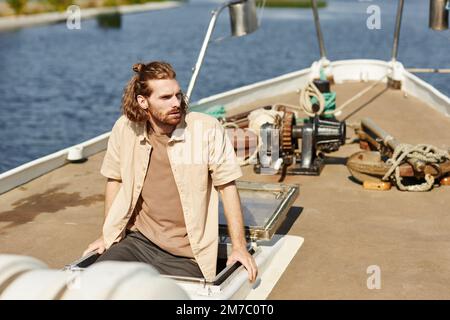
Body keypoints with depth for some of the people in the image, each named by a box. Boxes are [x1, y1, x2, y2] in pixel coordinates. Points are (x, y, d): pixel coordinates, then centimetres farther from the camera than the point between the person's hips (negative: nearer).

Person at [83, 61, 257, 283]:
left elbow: (227, 186, -4)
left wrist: (239, 247, -4)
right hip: (139, 241, 2)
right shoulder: (124, 129, -1)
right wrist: (107, 235, 14)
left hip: (186, 256, -2)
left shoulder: (208, 129, -10)